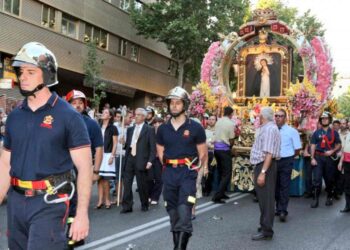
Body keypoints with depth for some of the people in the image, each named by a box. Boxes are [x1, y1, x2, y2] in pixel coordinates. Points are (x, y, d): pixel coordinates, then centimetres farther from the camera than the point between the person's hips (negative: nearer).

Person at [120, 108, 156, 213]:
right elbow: (127, 145, 17)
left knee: (142, 184, 4)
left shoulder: (149, 130, -1)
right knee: (127, 183, 0)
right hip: (130, 159, 5)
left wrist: (150, 161, -13)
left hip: (141, 160, -4)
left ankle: (144, 205, 21)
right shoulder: (130, 129, 15)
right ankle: (127, 206, 5)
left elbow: (152, 147, -5)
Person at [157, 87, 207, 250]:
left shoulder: (195, 127, -3)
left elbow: (202, 153, 5)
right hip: (169, 173, 4)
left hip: (187, 173, -4)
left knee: (184, 215, -15)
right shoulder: (163, 129, 6)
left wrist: (200, 168, 9)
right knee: (173, 215, 11)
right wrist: (170, 166, 10)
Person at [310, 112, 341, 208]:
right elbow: (313, 146, 4)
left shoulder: (334, 133, 7)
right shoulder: (317, 132, 6)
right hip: (318, 157, -1)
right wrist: (312, 158, -5)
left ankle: (329, 197, 23)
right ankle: (315, 199, -4)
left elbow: (339, 145, 8)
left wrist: (332, 151, -10)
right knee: (316, 179, -7)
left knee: (329, 179, 8)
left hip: (329, 158, 1)